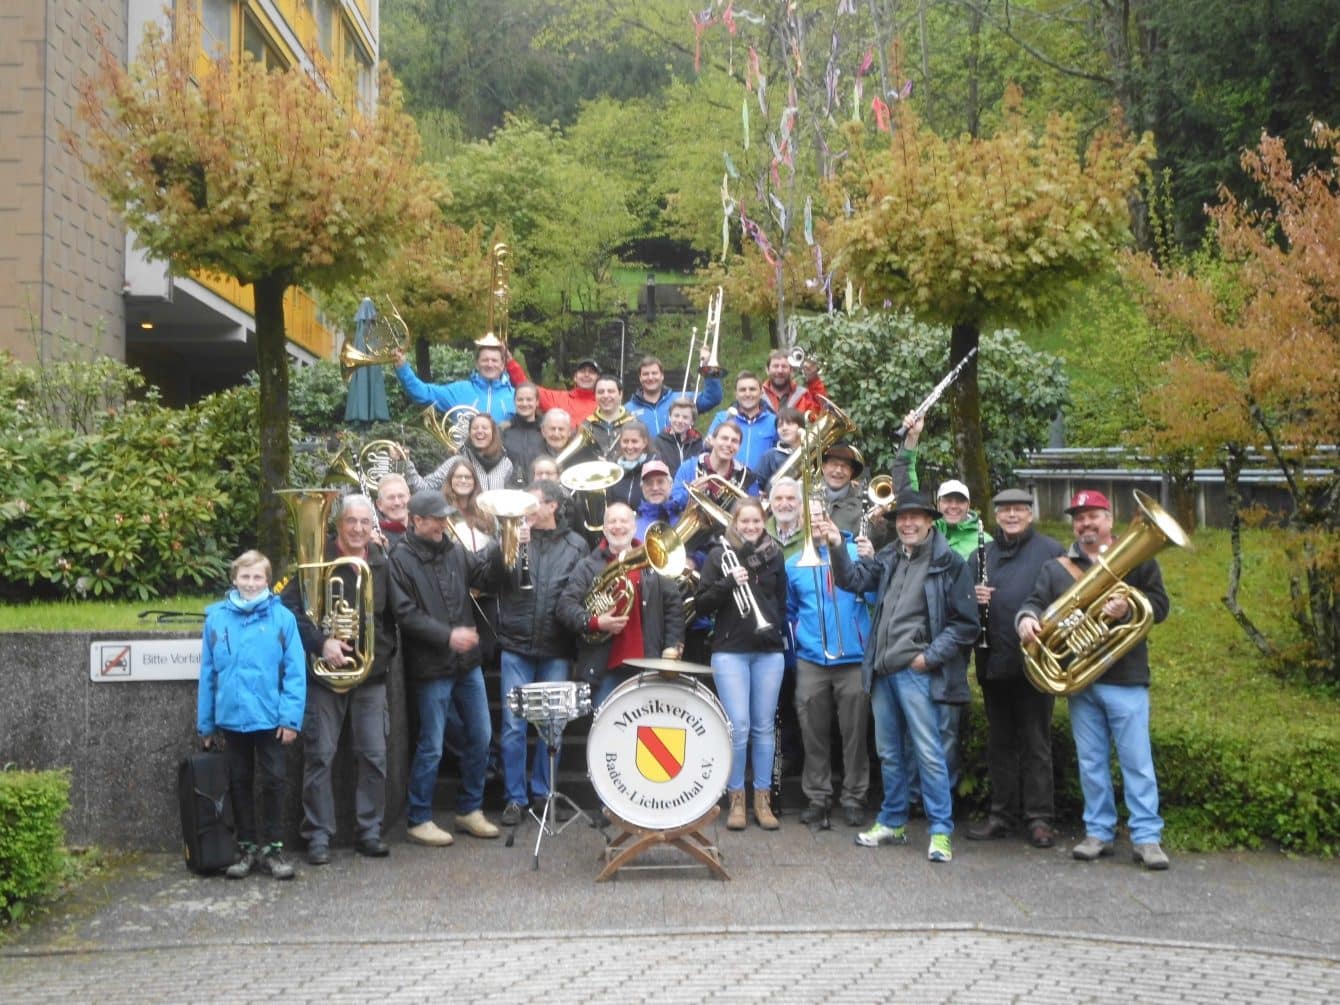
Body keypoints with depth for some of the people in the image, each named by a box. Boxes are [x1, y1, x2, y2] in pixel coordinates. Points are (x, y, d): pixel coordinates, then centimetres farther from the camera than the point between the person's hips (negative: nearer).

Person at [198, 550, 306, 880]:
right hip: (232, 717, 2)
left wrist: (291, 717, -14)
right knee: (239, 784, 13)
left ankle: (272, 847, 18)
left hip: (269, 717, -2)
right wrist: (205, 723, 5)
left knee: (273, 782, 6)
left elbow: (295, 672, -8)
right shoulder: (216, 618, -1)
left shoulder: (282, 617, -7)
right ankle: (247, 848, 25)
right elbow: (208, 674, 4)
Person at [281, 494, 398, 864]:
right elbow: (290, 607, -10)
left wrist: (388, 649, 3)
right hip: (325, 673, -3)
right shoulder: (318, 560, -5)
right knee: (320, 756, 1)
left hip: (371, 675, 3)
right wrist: (320, 642, -19)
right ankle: (319, 835, 10)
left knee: (374, 756, 4)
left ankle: (369, 831, 15)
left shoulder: (381, 565, 7)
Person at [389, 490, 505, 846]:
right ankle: (419, 820, 16)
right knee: (431, 747, 1)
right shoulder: (400, 560, -10)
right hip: (432, 668, -6)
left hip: (467, 662, 6)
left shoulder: (454, 549, 6)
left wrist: (500, 547, -12)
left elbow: (485, 574, 5)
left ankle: (470, 809, 27)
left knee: (479, 737, 12)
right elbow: (407, 615, -15)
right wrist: (448, 635, -21)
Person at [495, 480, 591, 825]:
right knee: (514, 725, 1)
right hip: (517, 644, 0)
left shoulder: (575, 545, 5)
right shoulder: (515, 536, 4)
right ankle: (515, 797, 11)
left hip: (557, 649, 1)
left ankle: (542, 792, 22)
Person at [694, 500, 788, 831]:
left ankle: (763, 798, 15)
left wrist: (776, 625, 2)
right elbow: (701, 605, -2)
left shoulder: (774, 556, 9)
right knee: (738, 726, -7)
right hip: (730, 651, -3)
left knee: (764, 726, 5)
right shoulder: (719, 555, 1)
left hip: (769, 652, 3)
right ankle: (736, 798, 6)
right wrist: (728, 583, -16)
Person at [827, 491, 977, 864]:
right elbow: (853, 579, 5)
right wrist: (838, 548, -10)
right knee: (889, 753, 15)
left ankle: (941, 832, 3)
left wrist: (931, 656, -11)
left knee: (928, 753, -5)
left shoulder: (949, 564, -5)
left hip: (916, 671, -6)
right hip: (882, 670, 6)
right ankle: (892, 823, 26)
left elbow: (965, 623, -5)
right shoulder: (889, 558, 13)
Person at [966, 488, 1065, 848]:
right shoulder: (982, 554, 13)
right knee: (1000, 741, 12)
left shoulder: (1051, 551, 0)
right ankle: (1002, 814, 20)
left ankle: (1039, 818, 9)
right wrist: (973, 598, -7)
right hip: (994, 663, 4)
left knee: (1035, 742, 2)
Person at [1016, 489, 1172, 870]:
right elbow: (1035, 601, 1)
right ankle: (1098, 832, 18)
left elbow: (1159, 604, -2)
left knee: (1136, 760, -1)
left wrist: (1127, 607, -22)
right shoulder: (1057, 568, 12)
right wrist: (1027, 618, -22)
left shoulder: (1136, 559, 4)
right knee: (1090, 762, 10)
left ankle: (1146, 837, 4)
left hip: (1125, 679, -3)